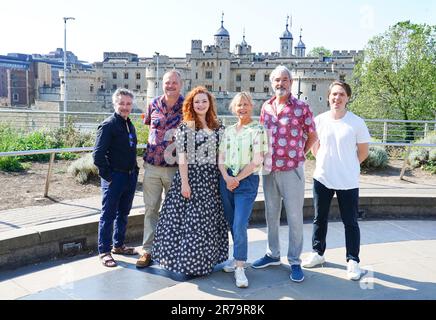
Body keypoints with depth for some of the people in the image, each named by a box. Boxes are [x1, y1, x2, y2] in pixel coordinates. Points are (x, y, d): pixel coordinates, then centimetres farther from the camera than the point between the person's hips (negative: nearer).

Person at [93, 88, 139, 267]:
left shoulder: (130, 126, 12)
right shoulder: (108, 126, -12)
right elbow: (98, 155, -17)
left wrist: (135, 170, 13)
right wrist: (108, 175, -16)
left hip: (130, 177, 8)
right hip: (114, 177, -8)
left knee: (123, 213, 17)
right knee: (108, 215, 2)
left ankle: (118, 245, 32)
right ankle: (104, 251, 13)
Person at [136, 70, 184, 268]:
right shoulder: (154, 104, 5)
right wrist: (155, 143, 13)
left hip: (175, 168, -2)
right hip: (151, 166, 2)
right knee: (151, 209, 7)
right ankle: (147, 250, 16)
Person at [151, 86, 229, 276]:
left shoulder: (218, 128, 11)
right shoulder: (185, 127, -3)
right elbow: (182, 157, -8)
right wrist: (184, 182, -14)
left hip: (212, 179, 5)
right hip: (191, 177, -5)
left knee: (210, 221, 10)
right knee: (191, 221, -2)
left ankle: (205, 260, 25)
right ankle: (189, 262, 11)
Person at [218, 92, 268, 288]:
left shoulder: (257, 130, -3)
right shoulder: (228, 131, 13)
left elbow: (256, 162, -10)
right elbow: (221, 158, 9)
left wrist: (237, 179, -11)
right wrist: (227, 177, -9)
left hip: (247, 181, -5)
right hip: (227, 180, 5)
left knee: (240, 226, -12)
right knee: (232, 224, 12)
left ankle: (239, 268, 0)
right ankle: (238, 257, 28)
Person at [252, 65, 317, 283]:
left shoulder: (301, 108, -6)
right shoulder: (266, 106, 8)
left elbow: (312, 136, 3)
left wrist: (298, 155, 7)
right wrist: (264, 159, 11)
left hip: (292, 170, -5)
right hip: (269, 169, 5)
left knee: (294, 217, 2)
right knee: (271, 215, 14)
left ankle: (295, 262, 13)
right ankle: (272, 254, 29)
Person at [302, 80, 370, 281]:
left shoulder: (356, 123, -8)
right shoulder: (319, 120, -1)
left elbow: (363, 151, 1)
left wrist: (347, 166, 3)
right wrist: (324, 162, 7)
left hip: (348, 182, -3)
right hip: (322, 178, 3)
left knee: (350, 222, 6)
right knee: (320, 219, 15)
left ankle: (353, 261, 19)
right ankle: (317, 253, 31)